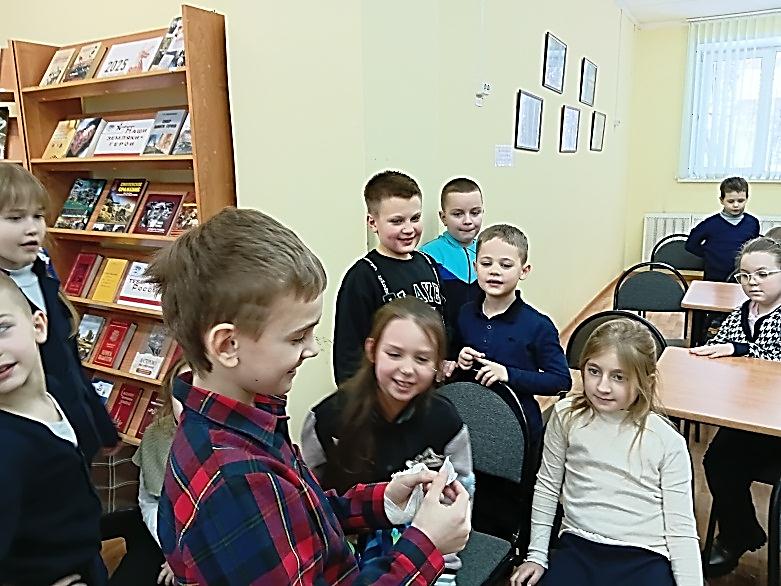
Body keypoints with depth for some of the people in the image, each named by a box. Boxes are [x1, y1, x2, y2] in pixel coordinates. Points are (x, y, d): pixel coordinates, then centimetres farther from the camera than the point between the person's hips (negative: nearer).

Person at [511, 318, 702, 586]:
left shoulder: (667, 440, -6)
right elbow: (547, 486, 7)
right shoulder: (567, 415, -3)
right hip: (577, 546, 1)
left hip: (644, 557, 0)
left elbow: (681, 527, -1)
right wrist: (537, 554, 8)